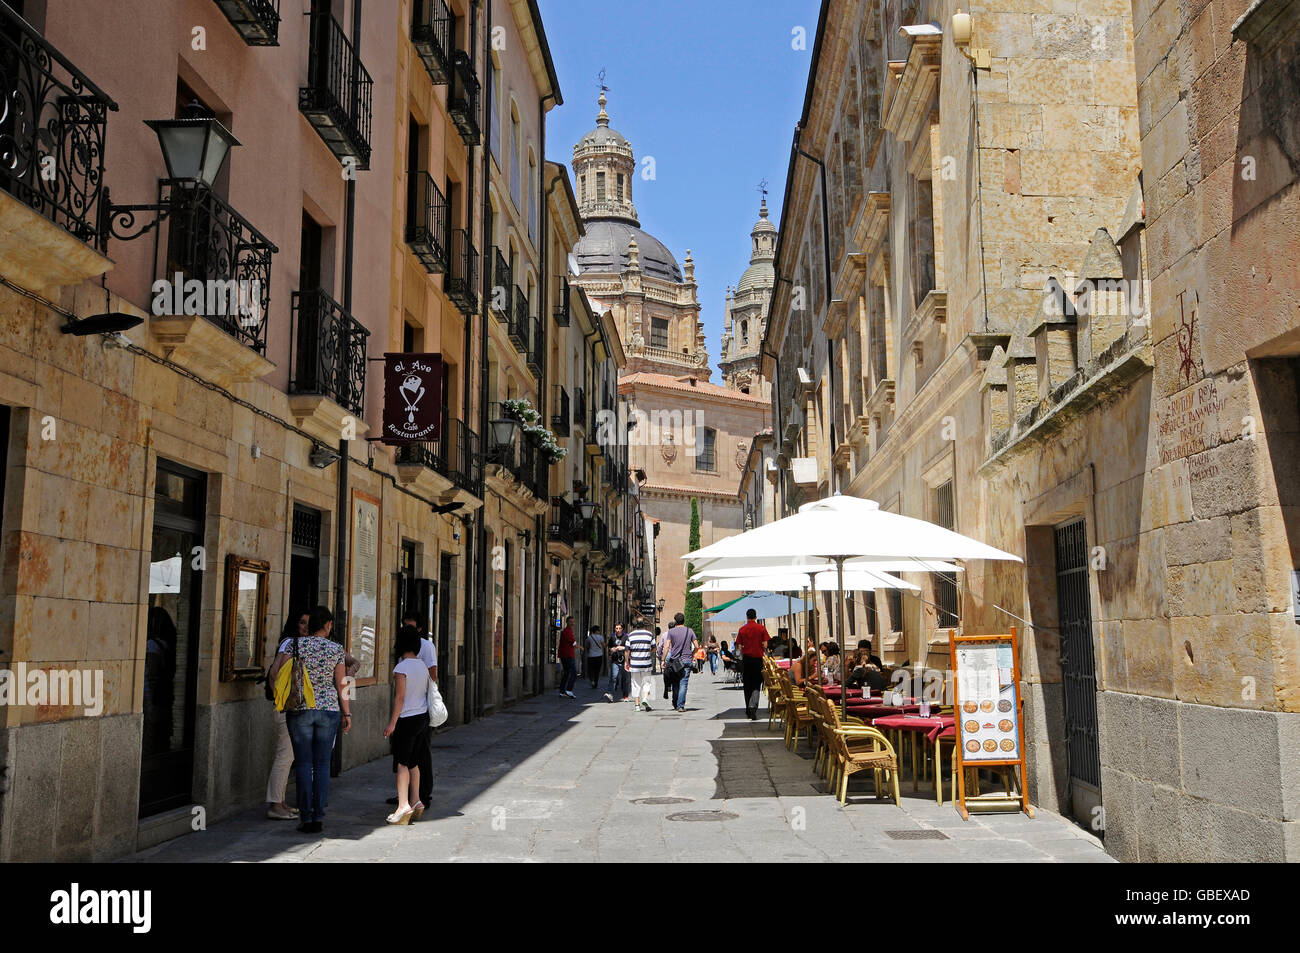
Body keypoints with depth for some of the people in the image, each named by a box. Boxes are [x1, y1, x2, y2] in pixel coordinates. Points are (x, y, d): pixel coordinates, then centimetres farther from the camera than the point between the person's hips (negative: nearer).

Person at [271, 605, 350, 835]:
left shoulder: (294, 644, -3)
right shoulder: (337, 649, -1)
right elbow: (341, 685, 2)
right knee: (322, 764, 7)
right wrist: (347, 714, 10)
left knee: (303, 763, 5)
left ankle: (306, 818, 4)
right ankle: (318, 818, 6)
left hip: (299, 710, 0)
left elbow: (277, 674, -6)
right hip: (329, 710, 1)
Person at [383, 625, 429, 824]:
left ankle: (403, 805, -11)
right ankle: (416, 801, 15)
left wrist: (392, 722, -13)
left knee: (402, 763, -5)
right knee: (413, 763, 15)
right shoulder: (422, 665, 8)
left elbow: (400, 698, -17)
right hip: (422, 716, 7)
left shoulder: (401, 668, -15)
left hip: (406, 719, -7)